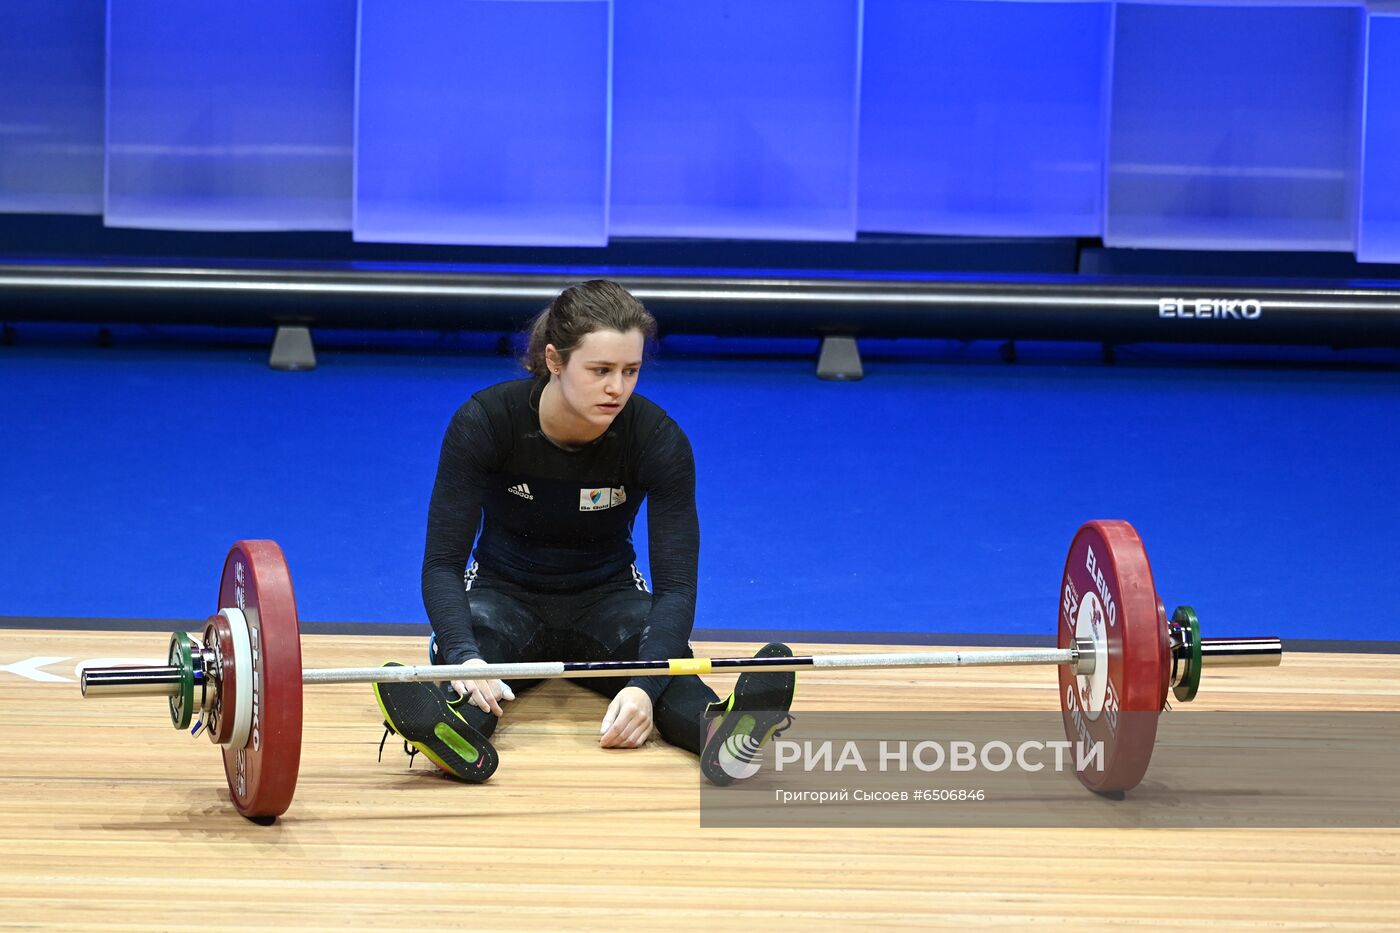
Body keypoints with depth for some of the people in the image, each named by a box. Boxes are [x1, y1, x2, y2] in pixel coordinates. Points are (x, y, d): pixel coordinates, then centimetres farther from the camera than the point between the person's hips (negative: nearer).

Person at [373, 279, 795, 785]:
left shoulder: (657, 439, -21)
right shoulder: (486, 422, -23)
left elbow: (676, 582, -25)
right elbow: (443, 561, -24)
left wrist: (644, 687, -44)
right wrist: (464, 657, -45)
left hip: (605, 598, 1)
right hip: (505, 593, -1)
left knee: (661, 647, -34)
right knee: (470, 634, -36)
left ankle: (717, 728, -64)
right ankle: (459, 732, -67)